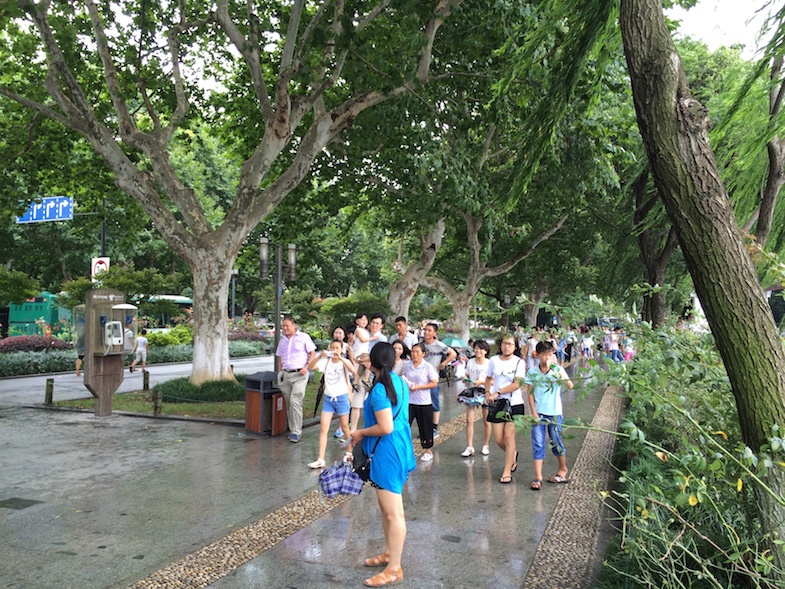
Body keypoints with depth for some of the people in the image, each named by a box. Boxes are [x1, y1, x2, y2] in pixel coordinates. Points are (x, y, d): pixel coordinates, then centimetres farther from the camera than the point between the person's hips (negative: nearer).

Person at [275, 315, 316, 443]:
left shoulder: (303, 337, 2)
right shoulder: (282, 341, 18)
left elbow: (312, 353, 1)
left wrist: (306, 367, -11)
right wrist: (280, 374, 13)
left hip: (299, 374, -5)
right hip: (286, 374, 5)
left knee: (295, 402, -15)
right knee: (289, 403, 6)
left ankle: (296, 431, -10)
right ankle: (292, 429, 14)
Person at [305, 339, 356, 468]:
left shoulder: (345, 362, -6)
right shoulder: (325, 361, 0)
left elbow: (353, 370, -28)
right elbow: (310, 367, -12)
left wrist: (340, 357, -33)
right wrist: (319, 356, -26)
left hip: (342, 398, -2)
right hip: (328, 398, 2)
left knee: (344, 427, 12)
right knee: (323, 428, -4)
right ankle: (321, 460, -4)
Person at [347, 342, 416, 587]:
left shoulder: (379, 390, -20)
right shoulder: (399, 382, 8)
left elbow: (386, 428, -24)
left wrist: (361, 433, -8)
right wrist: (366, 434, 18)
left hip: (387, 453, -10)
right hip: (399, 448, 10)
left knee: (393, 514, -1)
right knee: (387, 508, 22)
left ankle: (394, 569, 8)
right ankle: (389, 553, 35)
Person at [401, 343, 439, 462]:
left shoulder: (428, 367, -7)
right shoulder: (407, 366, 4)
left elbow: (434, 383, -9)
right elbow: (402, 379, 14)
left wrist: (418, 387, -16)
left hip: (424, 403, -3)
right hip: (408, 401, 3)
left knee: (425, 427, 8)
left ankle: (428, 451, 24)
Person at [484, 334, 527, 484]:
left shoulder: (519, 362, -7)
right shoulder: (494, 360, 3)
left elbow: (517, 384, -15)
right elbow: (489, 378, 17)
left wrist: (498, 392, -19)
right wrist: (487, 393, 1)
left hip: (514, 404, -3)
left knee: (509, 436, -3)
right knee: (498, 439, 4)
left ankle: (507, 472, 9)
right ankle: (513, 455, 37)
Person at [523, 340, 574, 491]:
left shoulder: (558, 369, -6)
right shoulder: (532, 372, -3)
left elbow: (570, 386, -18)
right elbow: (530, 393, 0)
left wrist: (561, 375, -36)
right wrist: (533, 412, -6)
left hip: (555, 413, -1)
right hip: (538, 413, 1)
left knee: (556, 442, 12)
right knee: (538, 444, -1)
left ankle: (563, 469, 35)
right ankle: (538, 477, 3)